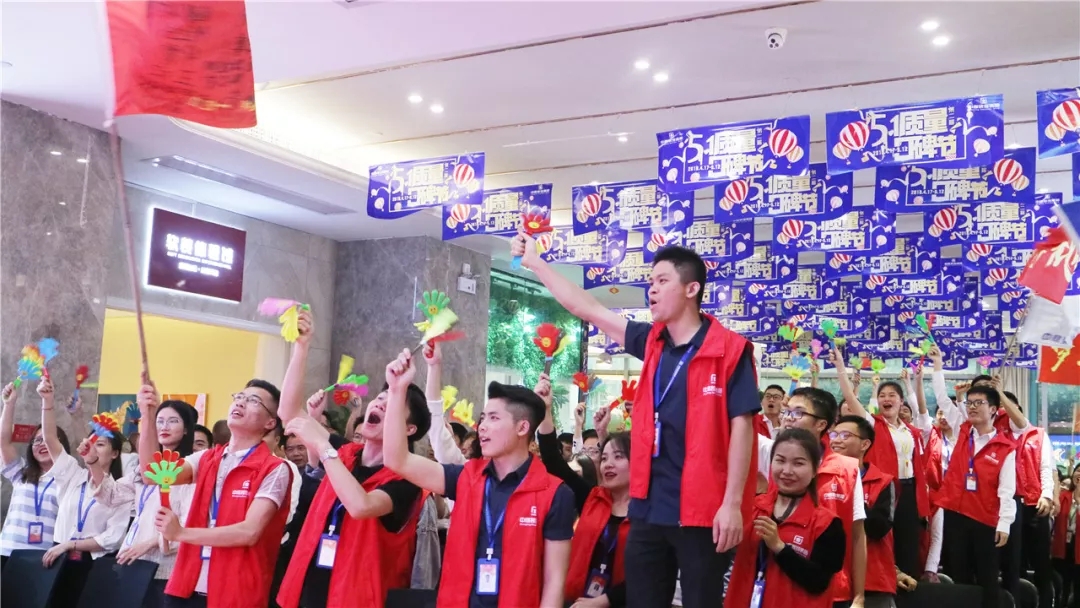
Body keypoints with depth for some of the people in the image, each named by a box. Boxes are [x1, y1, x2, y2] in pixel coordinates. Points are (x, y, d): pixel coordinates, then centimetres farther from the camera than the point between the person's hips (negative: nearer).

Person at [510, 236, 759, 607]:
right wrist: (534, 263, 15)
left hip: (702, 510, -6)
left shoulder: (730, 350, -7)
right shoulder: (652, 343, 9)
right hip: (649, 507, 6)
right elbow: (587, 309, 13)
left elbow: (742, 425, -10)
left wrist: (733, 503, -15)